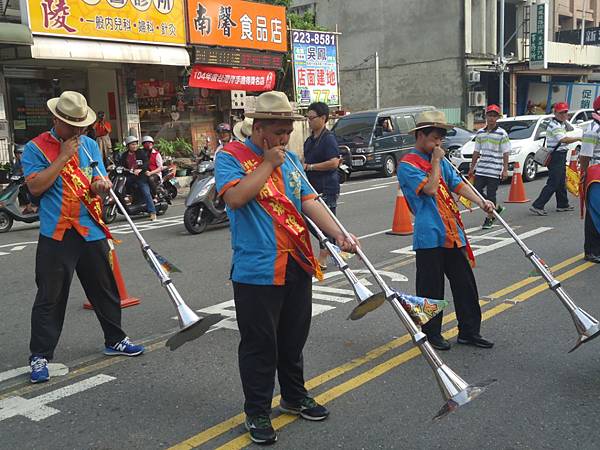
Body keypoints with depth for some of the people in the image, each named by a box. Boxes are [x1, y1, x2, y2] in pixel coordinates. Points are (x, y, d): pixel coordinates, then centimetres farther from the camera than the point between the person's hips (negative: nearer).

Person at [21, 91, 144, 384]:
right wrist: (63, 157, -17)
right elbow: (35, 187, -15)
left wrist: (101, 185, -14)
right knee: (50, 298, -1)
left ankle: (115, 340, 31)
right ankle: (40, 356, 10)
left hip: (91, 231, 5)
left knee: (105, 290, 14)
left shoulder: (90, 145, 10)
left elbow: (100, 180, 11)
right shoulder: (36, 148, -3)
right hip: (56, 235, -4)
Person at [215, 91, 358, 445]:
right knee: (260, 344, 3)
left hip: (298, 265, 6)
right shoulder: (231, 156, -6)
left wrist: (338, 234, -9)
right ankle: (258, 413, 19)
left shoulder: (290, 159, 12)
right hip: (257, 270, -6)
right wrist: (268, 163, -15)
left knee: (294, 339, 19)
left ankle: (295, 398, 38)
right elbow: (236, 197, -23)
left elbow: (309, 201, 5)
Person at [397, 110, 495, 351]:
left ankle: (469, 330, 22)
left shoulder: (441, 160, 16)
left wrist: (480, 201, -8)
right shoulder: (408, 164, -7)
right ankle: (432, 333, 17)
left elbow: (458, 183, 6)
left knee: (465, 282, 11)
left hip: (453, 232, 7)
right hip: (429, 235, -7)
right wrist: (436, 161, -8)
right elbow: (430, 189, -17)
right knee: (431, 287, 2)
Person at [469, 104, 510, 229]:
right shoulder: (480, 133, 10)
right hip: (480, 169, 5)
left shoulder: (502, 134, -4)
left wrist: (505, 170, -11)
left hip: (495, 170, -5)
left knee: (491, 195, -1)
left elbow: (505, 153, -6)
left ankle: (489, 219, 12)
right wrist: (472, 167, 16)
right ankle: (496, 208, 27)